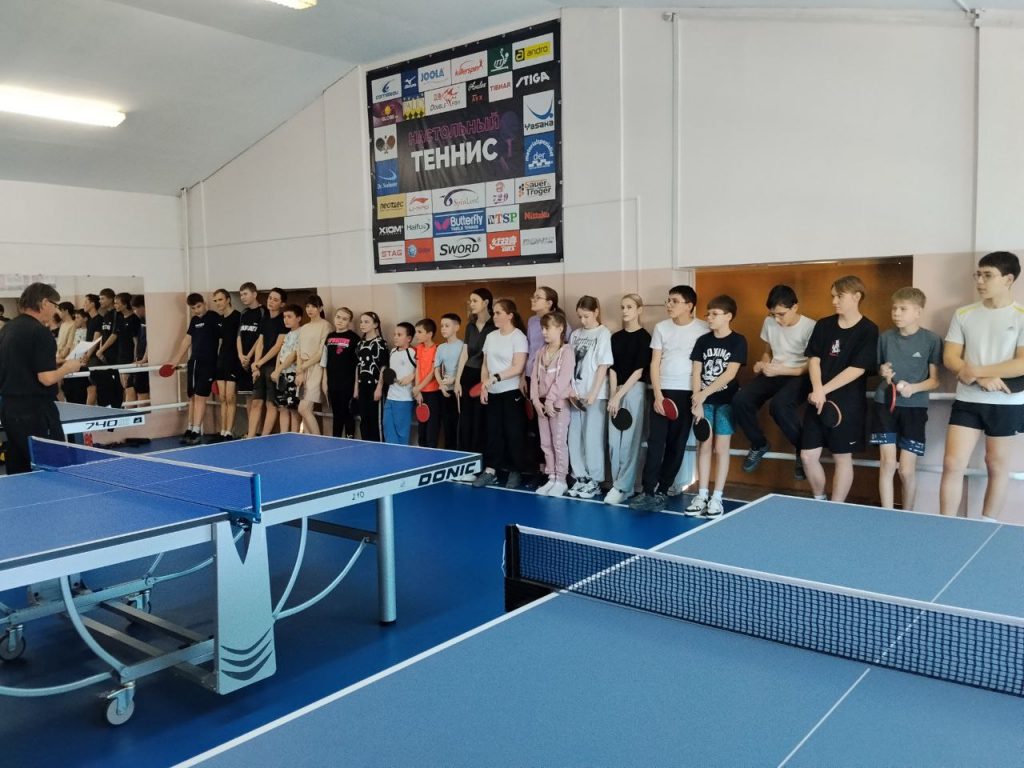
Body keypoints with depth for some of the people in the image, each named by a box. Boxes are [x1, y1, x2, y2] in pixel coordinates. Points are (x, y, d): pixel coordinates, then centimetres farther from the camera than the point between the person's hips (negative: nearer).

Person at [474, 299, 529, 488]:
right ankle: (490, 471, 11)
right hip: (492, 393, 6)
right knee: (493, 432, 7)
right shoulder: (491, 336, 10)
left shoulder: (518, 337, -9)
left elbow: (518, 368, -17)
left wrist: (495, 378, -21)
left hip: (512, 393, -6)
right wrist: (483, 387, 3)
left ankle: (515, 473, 9)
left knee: (514, 434, 0)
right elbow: (485, 365, 14)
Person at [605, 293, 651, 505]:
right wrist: (612, 395, -4)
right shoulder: (616, 337, 12)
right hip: (616, 392, 5)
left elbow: (639, 371, -8)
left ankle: (624, 487, 0)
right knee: (614, 441, 3)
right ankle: (617, 484, 13)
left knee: (629, 441, -5)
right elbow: (612, 368, 8)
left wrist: (619, 396, -11)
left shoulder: (644, 337, -4)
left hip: (634, 391, -5)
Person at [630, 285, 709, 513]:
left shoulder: (703, 329, -1)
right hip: (663, 392, 1)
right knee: (655, 443, -6)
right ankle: (648, 492, -6)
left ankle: (662, 491, 12)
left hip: (687, 394, -1)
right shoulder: (661, 328, 6)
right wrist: (658, 395, -5)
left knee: (677, 446, 3)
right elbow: (655, 363, 5)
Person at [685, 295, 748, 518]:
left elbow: (730, 374, -14)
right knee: (704, 446, 4)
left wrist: (704, 394, -18)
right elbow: (696, 373, 2)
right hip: (704, 401, 3)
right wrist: (697, 402, -7)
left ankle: (717, 498, 6)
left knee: (721, 449, 1)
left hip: (726, 401, -3)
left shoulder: (738, 341, -5)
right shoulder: (703, 341, 5)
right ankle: (701, 495, 9)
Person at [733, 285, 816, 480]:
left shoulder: (810, 327, -13)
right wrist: (762, 364, -3)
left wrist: (781, 370, -21)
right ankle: (759, 444, 7)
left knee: (779, 405, -38)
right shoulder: (769, 322, 5)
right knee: (740, 400, -22)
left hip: (799, 376, -6)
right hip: (773, 374, 6)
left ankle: (803, 450, -10)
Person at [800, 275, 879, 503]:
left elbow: (857, 369, -13)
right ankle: (819, 501, 27)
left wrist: (824, 390, -15)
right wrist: (817, 390, -14)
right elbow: (813, 358, 3)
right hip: (818, 401, 5)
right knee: (808, 455, 5)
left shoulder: (868, 331, -7)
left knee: (842, 458, 5)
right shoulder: (823, 325, 7)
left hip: (848, 405, -4)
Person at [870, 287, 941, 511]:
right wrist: (882, 372, -4)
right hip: (885, 404, 2)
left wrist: (913, 388, -20)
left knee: (907, 470, 0)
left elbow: (935, 380, -2)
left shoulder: (932, 340, -4)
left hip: (914, 408, -2)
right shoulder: (885, 337, 5)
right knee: (887, 464, -4)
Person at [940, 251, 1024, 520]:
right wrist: (983, 379, -14)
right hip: (967, 401, 2)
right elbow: (949, 358, 1)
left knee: (997, 466, 10)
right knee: (952, 465, -3)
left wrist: (975, 371, -16)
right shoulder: (963, 314, 5)